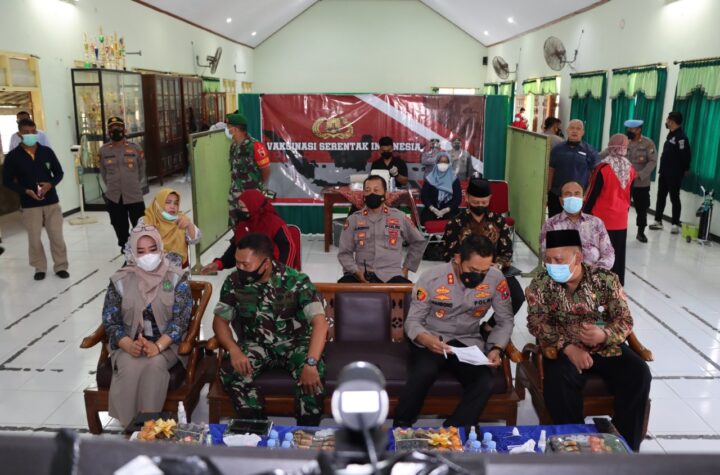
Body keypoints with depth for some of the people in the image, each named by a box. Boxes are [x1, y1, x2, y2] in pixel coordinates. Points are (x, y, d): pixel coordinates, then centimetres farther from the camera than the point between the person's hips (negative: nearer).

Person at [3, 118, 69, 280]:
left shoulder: (47, 151, 1)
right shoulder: (13, 156, -4)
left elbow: (59, 172, 7)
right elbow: (7, 181, 0)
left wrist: (50, 184, -13)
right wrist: (26, 191, -16)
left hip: (51, 201, 1)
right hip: (29, 204, -1)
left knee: (57, 236, 4)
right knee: (34, 238, 6)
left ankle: (61, 266, 17)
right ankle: (40, 268, 23)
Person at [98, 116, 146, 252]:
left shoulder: (135, 148, -4)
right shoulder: (103, 151, 0)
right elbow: (103, 173, 11)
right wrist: (112, 187, 13)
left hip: (134, 196, -1)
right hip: (114, 198, 2)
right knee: (121, 229, 11)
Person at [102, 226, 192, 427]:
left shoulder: (176, 277, -4)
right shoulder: (120, 280, 0)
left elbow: (181, 319, -10)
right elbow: (110, 321, 0)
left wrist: (158, 346, -25)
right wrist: (129, 346, -19)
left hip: (166, 343, -1)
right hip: (129, 344, 1)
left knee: (155, 364, -31)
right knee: (130, 367, -29)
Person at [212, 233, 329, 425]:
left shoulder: (296, 281, -21)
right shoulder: (234, 282, -9)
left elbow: (320, 322, -28)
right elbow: (220, 320, -3)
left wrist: (311, 364, -42)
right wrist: (234, 350, -23)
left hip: (295, 343, -3)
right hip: (256, 344, 3)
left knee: (314, 375, -33)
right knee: (229, 371, -27)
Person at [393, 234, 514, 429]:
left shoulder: (496, 278, -11)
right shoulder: (432, 278, -17)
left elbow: (505, 320, 1)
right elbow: (412, 321, -10)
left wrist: (497, 348, -18)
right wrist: (426, 339, -33)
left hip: (468, 342, 2)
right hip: (430, 339, -2)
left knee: (485, 383, -26)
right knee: (424, 372, -34)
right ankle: (400, 429, -12)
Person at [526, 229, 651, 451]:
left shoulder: (606, 279, -6)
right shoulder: (541, 284, -6)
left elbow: (625, 321, -6)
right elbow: (536, 322, -12)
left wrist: (604, 334, -30)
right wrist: (567, 347, -26)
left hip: (606, 346, 2)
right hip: (564, 349, -1)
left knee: (638, 374, -21)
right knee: (558, 381, -31)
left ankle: (625, 444, -6)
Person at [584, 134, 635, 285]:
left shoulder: (604, 168, -16)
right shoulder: (630, 169, -1)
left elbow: (594, 193, -12)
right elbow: (629, 194, 9)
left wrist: (586, 212, -2)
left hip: (602, 218, -4)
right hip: (621, 218, 5)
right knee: (618, 252, 13)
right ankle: (617, 282, 23)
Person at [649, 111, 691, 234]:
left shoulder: (681, 137, -17)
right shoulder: (671, 135, 12)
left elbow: (685, 156, -18)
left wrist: (685, 170, -9)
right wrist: (662, 168, 13)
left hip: (674, 175, -9)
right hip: (664, 172, 9)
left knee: (674, 199, -1)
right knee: (661, 197, 12)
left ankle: (675, 224, 7)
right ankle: (658, 221, 20)